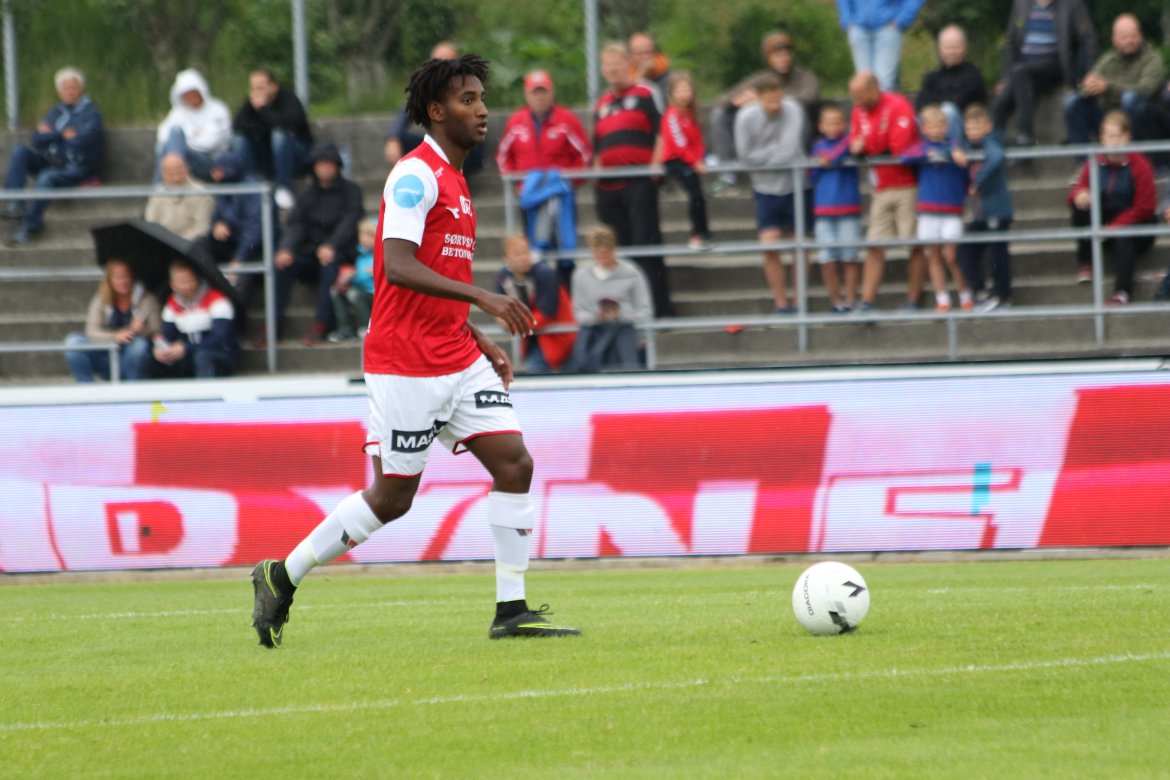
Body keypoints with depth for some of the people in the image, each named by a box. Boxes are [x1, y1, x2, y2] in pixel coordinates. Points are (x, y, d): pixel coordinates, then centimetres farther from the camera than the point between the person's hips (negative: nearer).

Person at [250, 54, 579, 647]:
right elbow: (398, 268, -24)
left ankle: (511, 610, -1)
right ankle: (282, 577, 14)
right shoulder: (416, 175, -12)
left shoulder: (452, 180, 17)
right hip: (406, 366, -9)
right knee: (391, 497, -1)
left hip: (456, 360, 9)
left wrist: (481, 342, 16)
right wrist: (483, 298, -30)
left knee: (514, 464, -4)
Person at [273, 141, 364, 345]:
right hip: (310, 255, 4)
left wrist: (331, 246, -31)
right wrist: (286, 249, -22)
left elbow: (350, 222, -12)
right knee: (281, 264, -24)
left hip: (339, 254, -4)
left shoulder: (350, 191, 3)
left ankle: (321, 323, -39)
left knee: (330, 263, -37)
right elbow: (295, 225, 0)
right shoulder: (306, 195, 14)